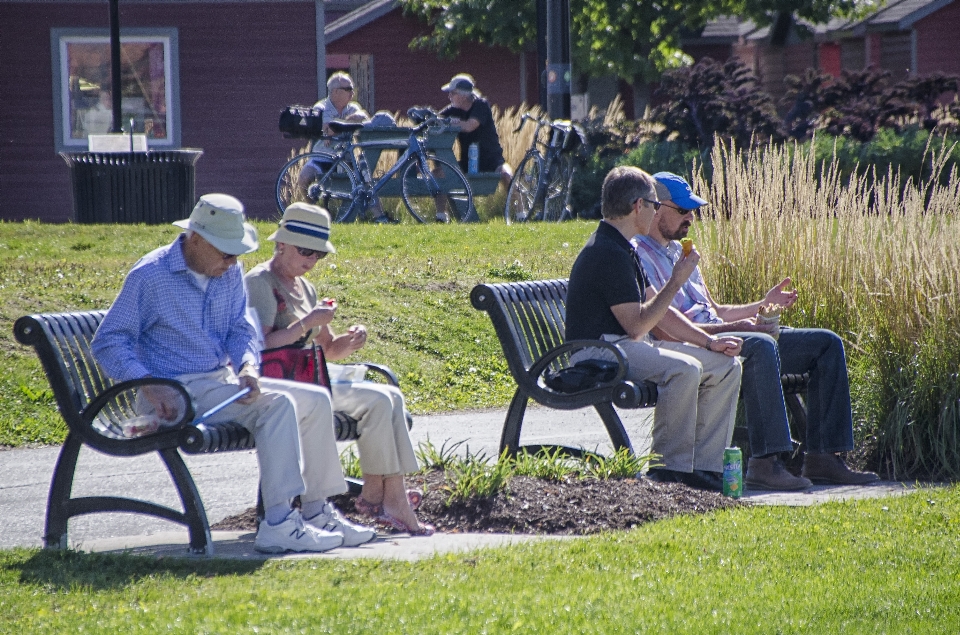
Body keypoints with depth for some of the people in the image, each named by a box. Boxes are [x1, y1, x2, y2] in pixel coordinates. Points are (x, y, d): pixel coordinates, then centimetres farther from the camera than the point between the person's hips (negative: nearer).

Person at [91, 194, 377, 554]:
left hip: (223, 380, 8)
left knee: (315, 400, -3)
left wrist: (248, 367, -13)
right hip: (177, 392, -8)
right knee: (276, 404, -27)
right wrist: (148, 386, -26)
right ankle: (278, 527, -34)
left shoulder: (230, 273, 10)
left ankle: (316, 511, 1)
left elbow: (241, 328, 11)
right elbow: (109, 342, -12)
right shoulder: (150, 276, -11)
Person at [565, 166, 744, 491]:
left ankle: (705, 467, -3)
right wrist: (676, 281, -13)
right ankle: (671, 470, -24)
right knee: (683, 369, -34)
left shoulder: (621, 250, 17)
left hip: (628, 345, 11)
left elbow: (656, 309, 20)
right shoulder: (607, 253, -17)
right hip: (598, 351, -11)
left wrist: (709, 341, 10)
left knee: (726, 364, 2)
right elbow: (637, 325, -20)